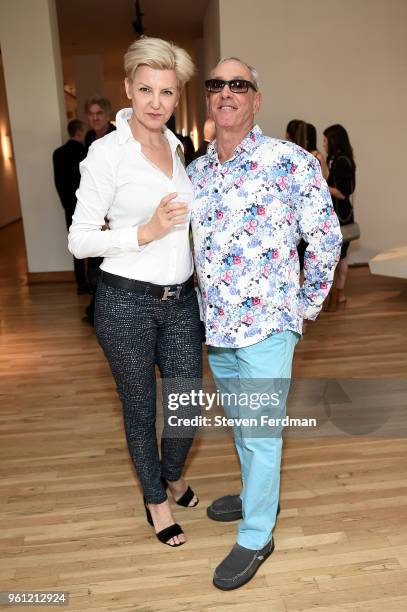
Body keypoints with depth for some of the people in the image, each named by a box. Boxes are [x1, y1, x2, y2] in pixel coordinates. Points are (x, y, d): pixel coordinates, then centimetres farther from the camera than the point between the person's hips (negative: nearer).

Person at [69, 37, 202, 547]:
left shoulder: (175, 147, 9)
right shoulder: (107, 152, -11)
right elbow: (79, 240, -12)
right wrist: (145, 233, -22)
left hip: (180, 299, 6)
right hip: (126, 301, -5)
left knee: (189, 402, 12)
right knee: (140, 409, 12)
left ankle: (173, 474, 44)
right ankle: (155, 499, 38)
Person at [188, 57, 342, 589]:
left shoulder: (291, 162, -11)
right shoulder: (195, 172, 7)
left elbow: (327, 238, -6)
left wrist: (305, 306, -2)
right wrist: (207, 304, 14)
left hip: (266, 324, -6)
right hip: (216, 325, 6)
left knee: (259, 432, 5)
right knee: (238, 424, 21)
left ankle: (256, 537, 25)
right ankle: (257, 495, 45)